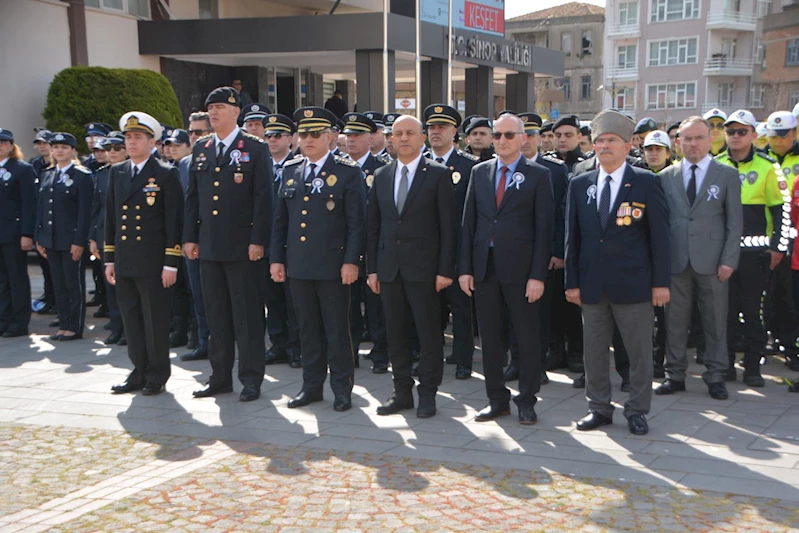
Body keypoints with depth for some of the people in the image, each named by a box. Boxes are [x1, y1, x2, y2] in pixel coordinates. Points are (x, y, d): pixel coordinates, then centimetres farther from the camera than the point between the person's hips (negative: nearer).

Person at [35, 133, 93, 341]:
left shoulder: (82, 176, -7)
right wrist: (39, 238, 8)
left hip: (71, 239, -6)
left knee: (74, 284, 2)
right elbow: (41, 208, 13)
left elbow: (85, 212, -12)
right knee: (59, 284, 11)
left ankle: (75, 327, 10)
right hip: (51, 239, 6)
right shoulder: (47, 176, 12)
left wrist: (79, 241, -16)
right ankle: (64, 324, 19)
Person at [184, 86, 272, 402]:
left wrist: (258, 241, -13)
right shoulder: (201, 149, 13)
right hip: (209, 246, 5)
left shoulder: (255, 149, -3)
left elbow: (263, 198, -8)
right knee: (216, 315, 11)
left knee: (247, 315, 1)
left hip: (241, 246, -5)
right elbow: (192, 197, 14)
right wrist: (189, 237, 8)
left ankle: (251, 378, 9)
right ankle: (220, 377, 21)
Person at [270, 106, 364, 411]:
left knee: (337, 329, 3)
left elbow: (356, 222, -7)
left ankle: (342, 389, 13)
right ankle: (312, 386, 23)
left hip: (333, 266, -5)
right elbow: (280, 219, 14)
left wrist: (351, 261, -13)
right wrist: (276, 258, 8)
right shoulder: (290, 171, 12)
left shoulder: (347, 172, -3)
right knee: (308, 329, 12)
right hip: (298, 265, 5)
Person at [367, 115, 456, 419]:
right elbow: (373, 225, 12)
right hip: (389, 267, 5)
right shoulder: (381, 176, 12)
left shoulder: (438, 175, -2)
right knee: (395, 333, 10)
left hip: (423, 268, -4)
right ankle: (402, 391, 21)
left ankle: (427, 394, 14)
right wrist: (372, 268, 7)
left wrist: (445, 269, -11)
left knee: (429, 334, 2)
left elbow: (447, 225, -5)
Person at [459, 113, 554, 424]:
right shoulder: (479, 172, 11)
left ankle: (526, 401, 17)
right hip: (484, 267, 4)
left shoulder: (539, 175, -1)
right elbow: (468, 222, 9)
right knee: (489, 337, 10)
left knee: (527, 337, 4)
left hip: (520, 269, -4)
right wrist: (465, 268, 2)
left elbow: (544, 227, -5)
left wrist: (537, 275, -11)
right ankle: (497, 400, 22)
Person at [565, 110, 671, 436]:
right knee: (594, 350, 11)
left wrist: (661, 282, -7)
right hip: (592, 284, 3)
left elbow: (659, 235, -3)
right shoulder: (579, 185, 7)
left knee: (639, 351, 6)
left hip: (633, 283, -3)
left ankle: (637, 411, 19)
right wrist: (572, 282, 4)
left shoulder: (647, 183, -2)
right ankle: (599, 407, 24)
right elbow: (572, 236, 8)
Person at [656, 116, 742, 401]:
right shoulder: (666, 176, 9)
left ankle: (715, 377, 15)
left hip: (711, 261, -1)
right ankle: (675, 375, 17)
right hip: (676, 260, 2)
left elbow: (735, 221, 1)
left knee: (715, 322, 4)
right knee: (675, 321, 7)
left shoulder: (727, 175, 4)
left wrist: (729, 260, -7)